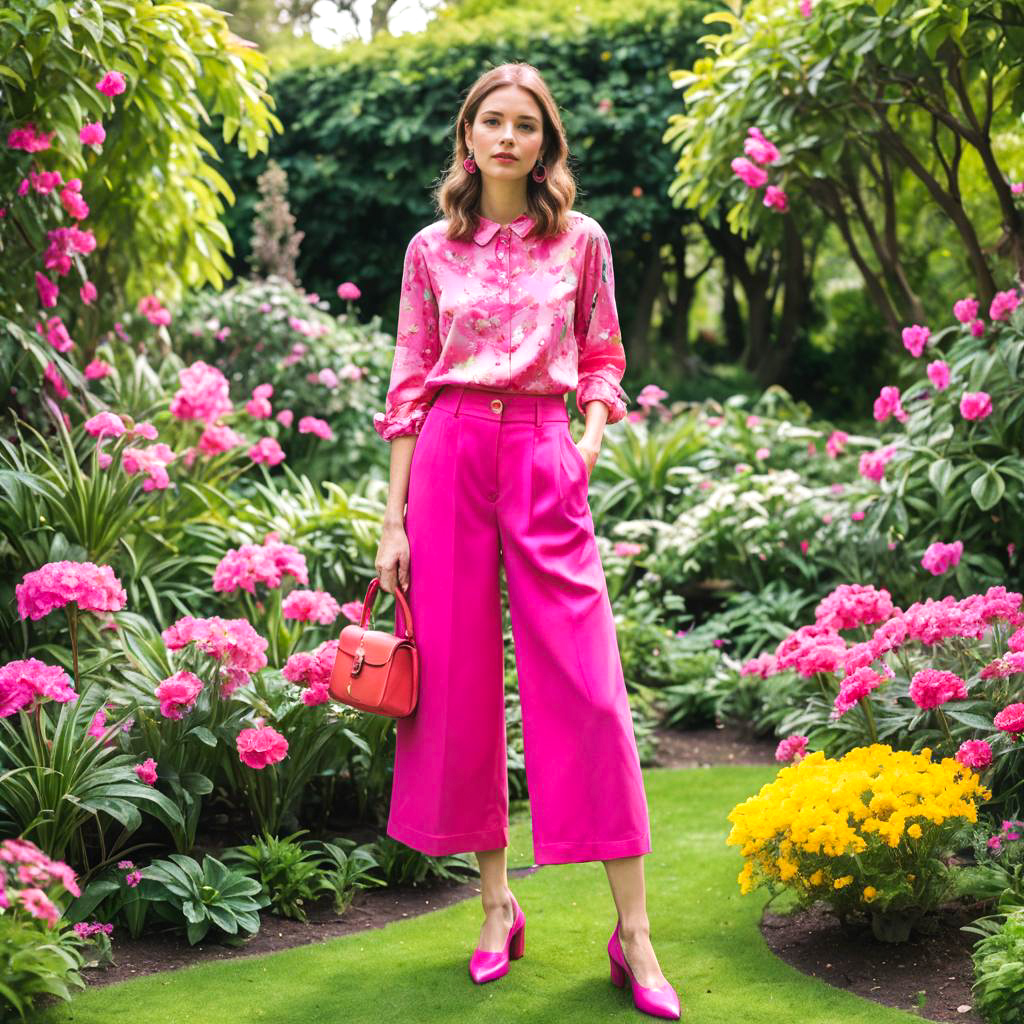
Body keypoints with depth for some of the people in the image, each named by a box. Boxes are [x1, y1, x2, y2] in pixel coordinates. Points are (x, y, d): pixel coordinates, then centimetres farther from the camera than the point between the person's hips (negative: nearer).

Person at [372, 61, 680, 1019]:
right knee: (457, 678, 2)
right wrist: (393, 519, 3)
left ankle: (632, 930, 0)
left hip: (546, 457, -1)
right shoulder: (431, 249, 9)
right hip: (449, 457, 1)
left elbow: (603, 362, 15)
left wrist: (590, 440, -6)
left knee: (586, 684, -6)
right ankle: (496, 902, 17)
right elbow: (408, 383, 8)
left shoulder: (582, 241, 8)